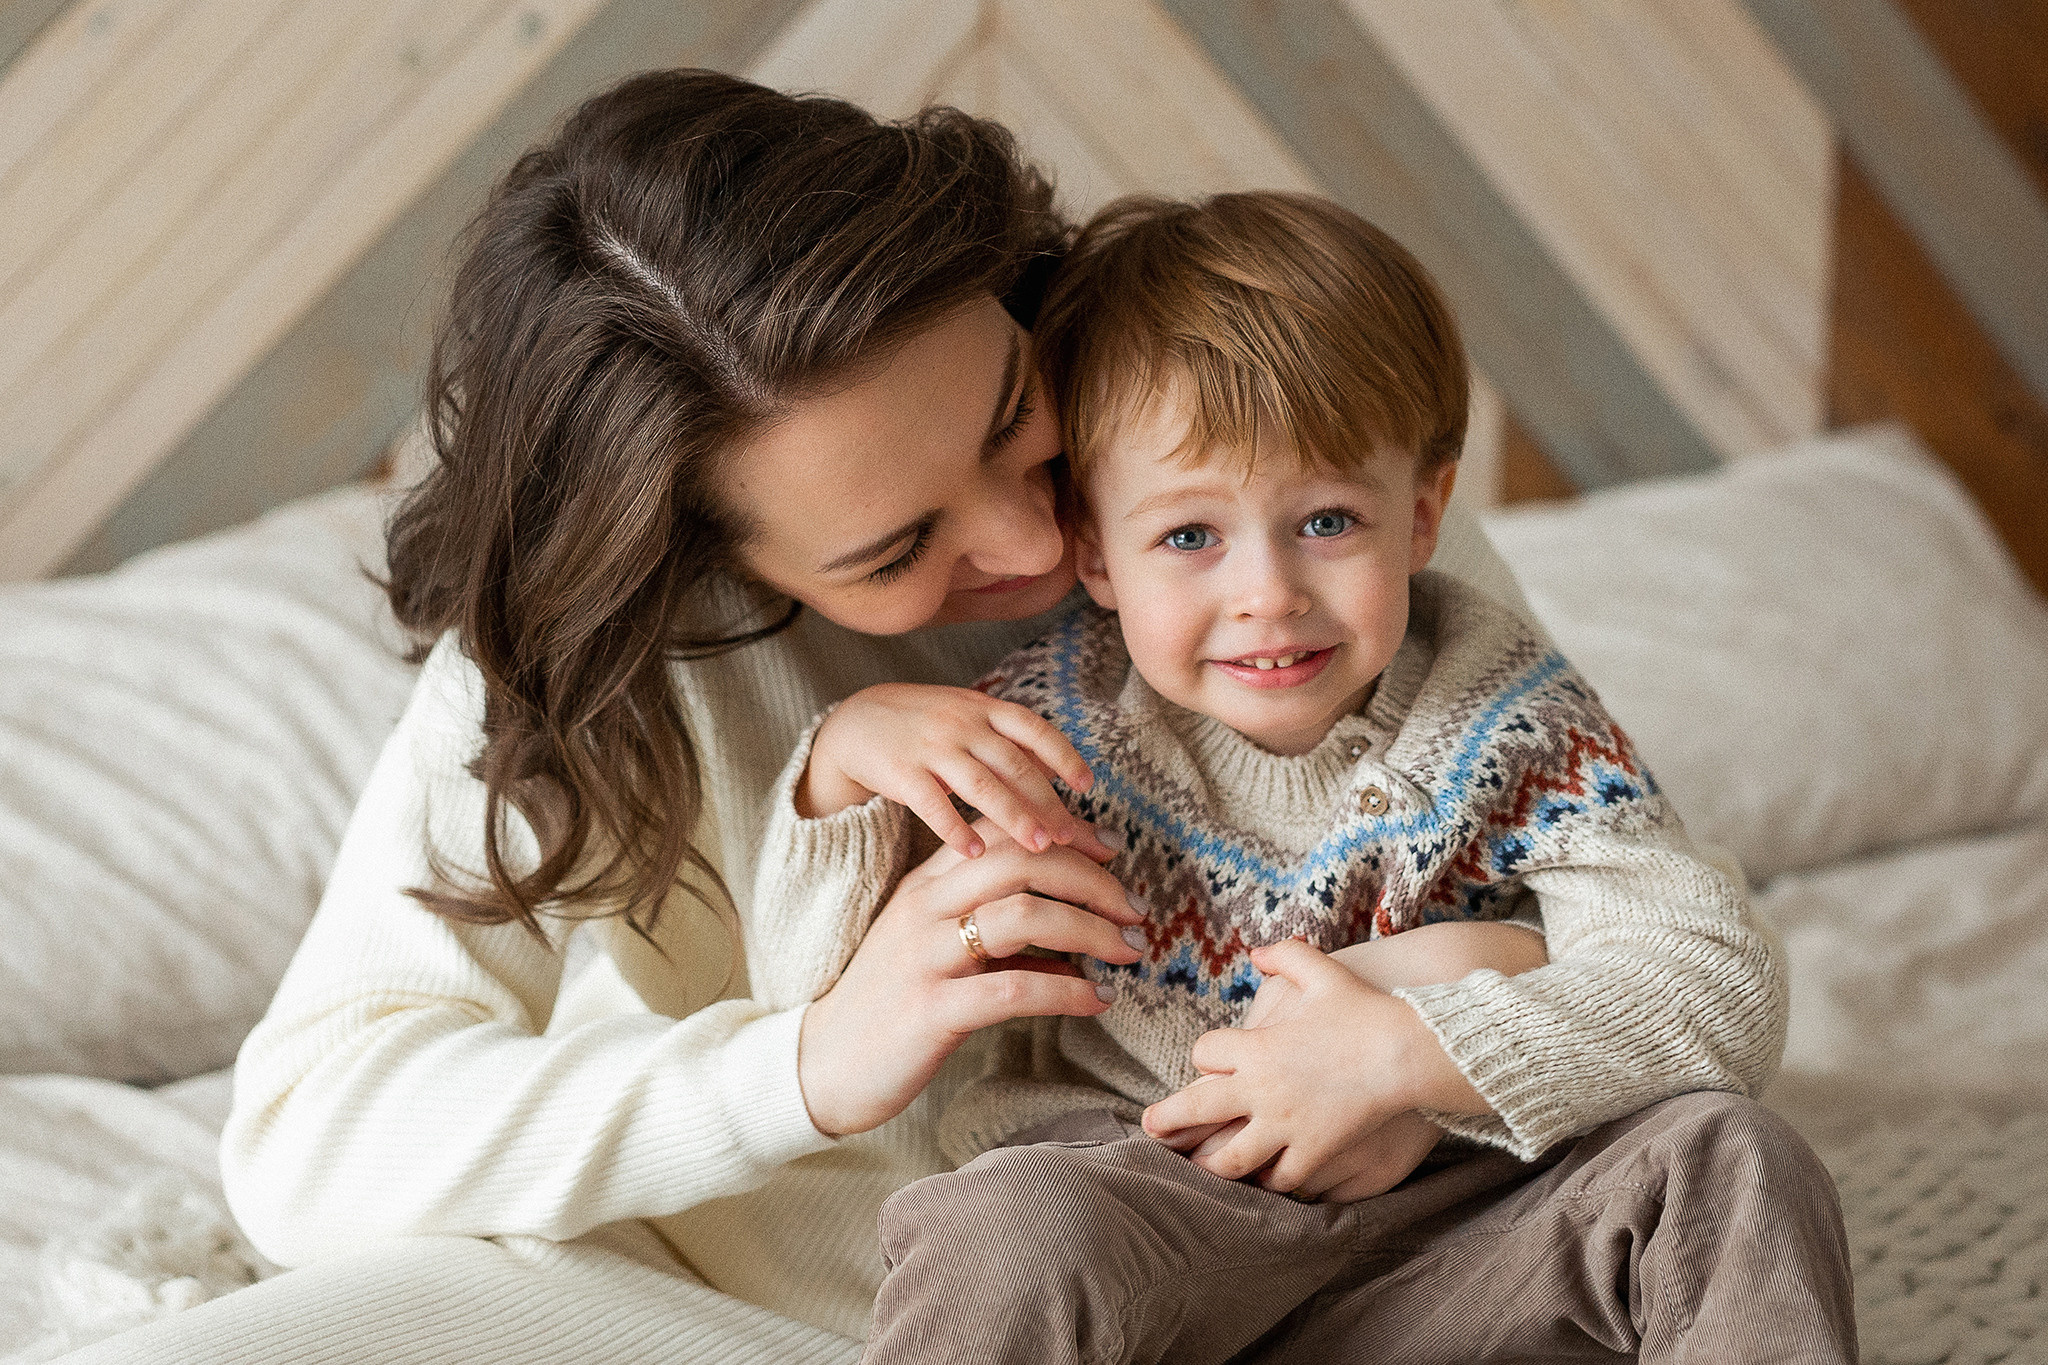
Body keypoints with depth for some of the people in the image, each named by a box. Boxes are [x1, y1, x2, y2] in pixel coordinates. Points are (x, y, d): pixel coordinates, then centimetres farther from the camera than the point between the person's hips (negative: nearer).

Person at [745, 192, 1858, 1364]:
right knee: (1012, 1236, -34)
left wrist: (1407, 1048, -30)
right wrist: (843, 761, -24)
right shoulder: (1043, 732, -11)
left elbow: (1731, 990, -20)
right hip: (1138, 1173, 0)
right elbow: (821, 1011, -6)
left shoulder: (1507, 726, -12)